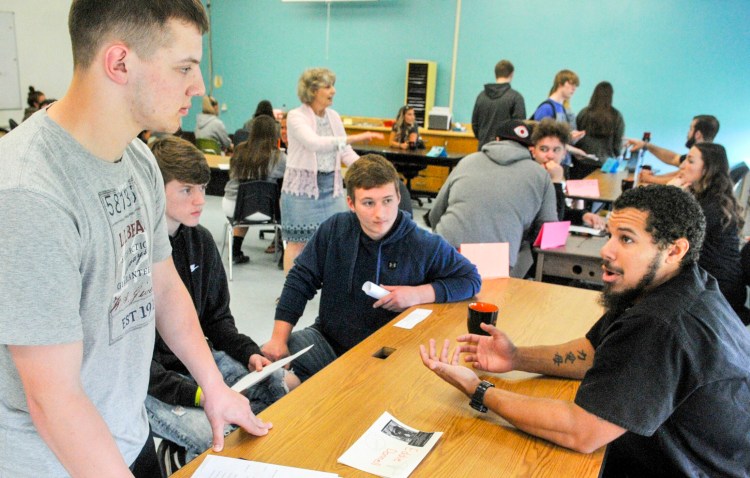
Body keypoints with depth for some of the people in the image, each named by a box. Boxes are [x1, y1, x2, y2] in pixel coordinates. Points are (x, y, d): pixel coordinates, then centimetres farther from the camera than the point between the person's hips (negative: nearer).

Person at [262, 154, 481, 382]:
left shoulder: (425, 245, -9)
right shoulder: (334, 230, -2)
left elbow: (471, 279, 1)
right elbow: (300, 280, 1)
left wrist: (419, 294, -14)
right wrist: (278, 338, -7)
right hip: (327, 339, 2)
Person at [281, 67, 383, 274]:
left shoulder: (333, 116, 8)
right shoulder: (296, 116, -11)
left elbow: (345, 152, 9)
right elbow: (314, 143, -29)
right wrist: (352, 138, -37)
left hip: (331, 186, 6)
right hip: (303, 186, -6)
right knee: (298, 242, 2)